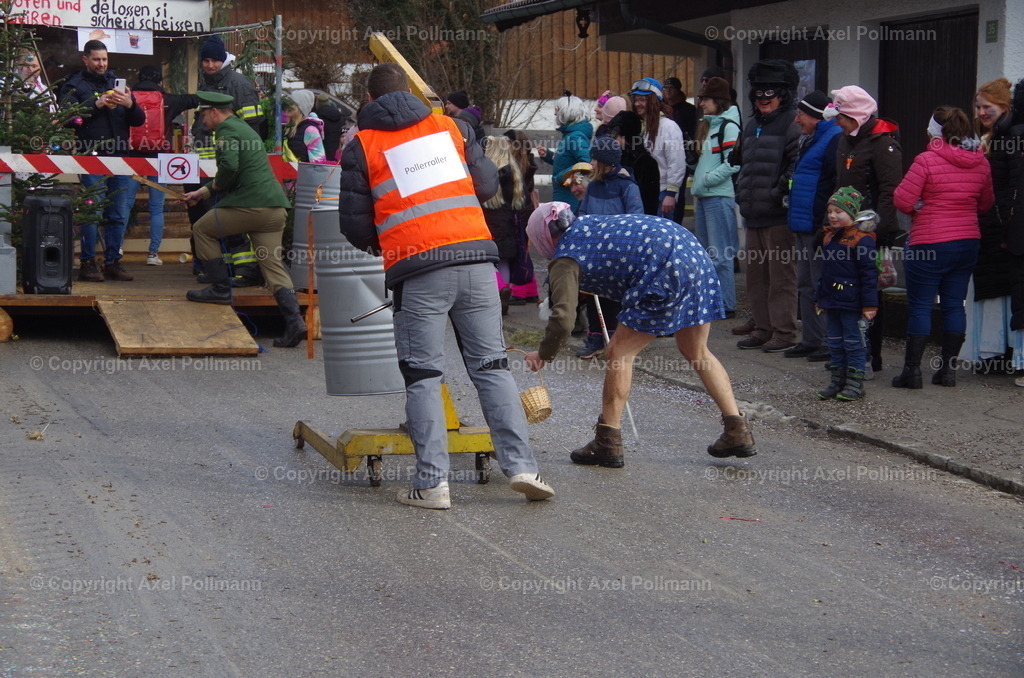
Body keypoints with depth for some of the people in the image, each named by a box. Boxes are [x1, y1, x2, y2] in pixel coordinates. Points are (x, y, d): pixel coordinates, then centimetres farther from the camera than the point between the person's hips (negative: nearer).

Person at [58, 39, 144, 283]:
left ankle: (113, 262, 14)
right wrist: (97, 104, -17)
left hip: (119, 157, 5)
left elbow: (139, 120, 14)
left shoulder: (118, 83, 17)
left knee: (117, 215, 7)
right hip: (91, 157, -5)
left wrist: (130, 105, -6)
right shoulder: (73, 85, 5)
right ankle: (87, 263, -2)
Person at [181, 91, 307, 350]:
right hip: (276, 207, 8)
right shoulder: (244, 128, 28)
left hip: (249, 204, -8)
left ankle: (220, 288, 15)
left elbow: (229, 166, -20)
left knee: (203, 229, 13)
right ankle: (294, 320, -11)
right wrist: (202, 192, 39)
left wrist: (215, 186, 1)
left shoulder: (227, 129, -3)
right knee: (273, 264, 4)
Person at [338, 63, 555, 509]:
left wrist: (378, 245, 26)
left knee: (423, 376, 5)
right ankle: (520, 466, 2)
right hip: (476, 259, 3)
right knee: (492, 366, 9)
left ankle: (432, 483, 1)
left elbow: (354, 224, 5)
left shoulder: (362, 146, 6)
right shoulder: (451, 127, 14)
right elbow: (488, 185, 17)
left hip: (417, 272, -2)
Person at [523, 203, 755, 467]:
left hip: (665, 272, -9)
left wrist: (543, 354, 10)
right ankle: (738, 432, 21)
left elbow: (563, 319, -7)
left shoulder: (564, 259, 1)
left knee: (619, 353, 2)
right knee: (696, 352, 21)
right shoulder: (589, 223, 24)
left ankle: (608, 443, 4)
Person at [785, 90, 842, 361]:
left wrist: (827, 225, -23)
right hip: (804, 226, 11)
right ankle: (811, 340, 20)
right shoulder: (810, 140, 18)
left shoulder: (834, 139, -15)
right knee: (806, 285, 14)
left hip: (818, 225, -11)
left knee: (821, 286, -6)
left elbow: (839, 186, -21)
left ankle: (828, 342, 0)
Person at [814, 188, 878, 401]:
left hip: (851, 303, -8)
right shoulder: (830, 237, 12)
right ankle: (837, 381, 21)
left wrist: (869, 305, -17)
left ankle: (855, 383, 6)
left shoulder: (862, 239, -14)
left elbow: (869, 273, -15)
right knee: (835, 342, 13)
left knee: (853, 341, -1)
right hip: (832, 302, 8)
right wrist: (821, 300, 23)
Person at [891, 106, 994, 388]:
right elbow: (986, 203, 16)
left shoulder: (927, 160, -15)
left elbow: (903, 200, -14)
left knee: (920, 306, 1)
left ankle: (912, 369, 1)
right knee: (954, 305, 11)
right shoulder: (980, 162, 4)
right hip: (968, 243, 6)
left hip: (930, 244, -6)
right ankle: (948, 368, 14)